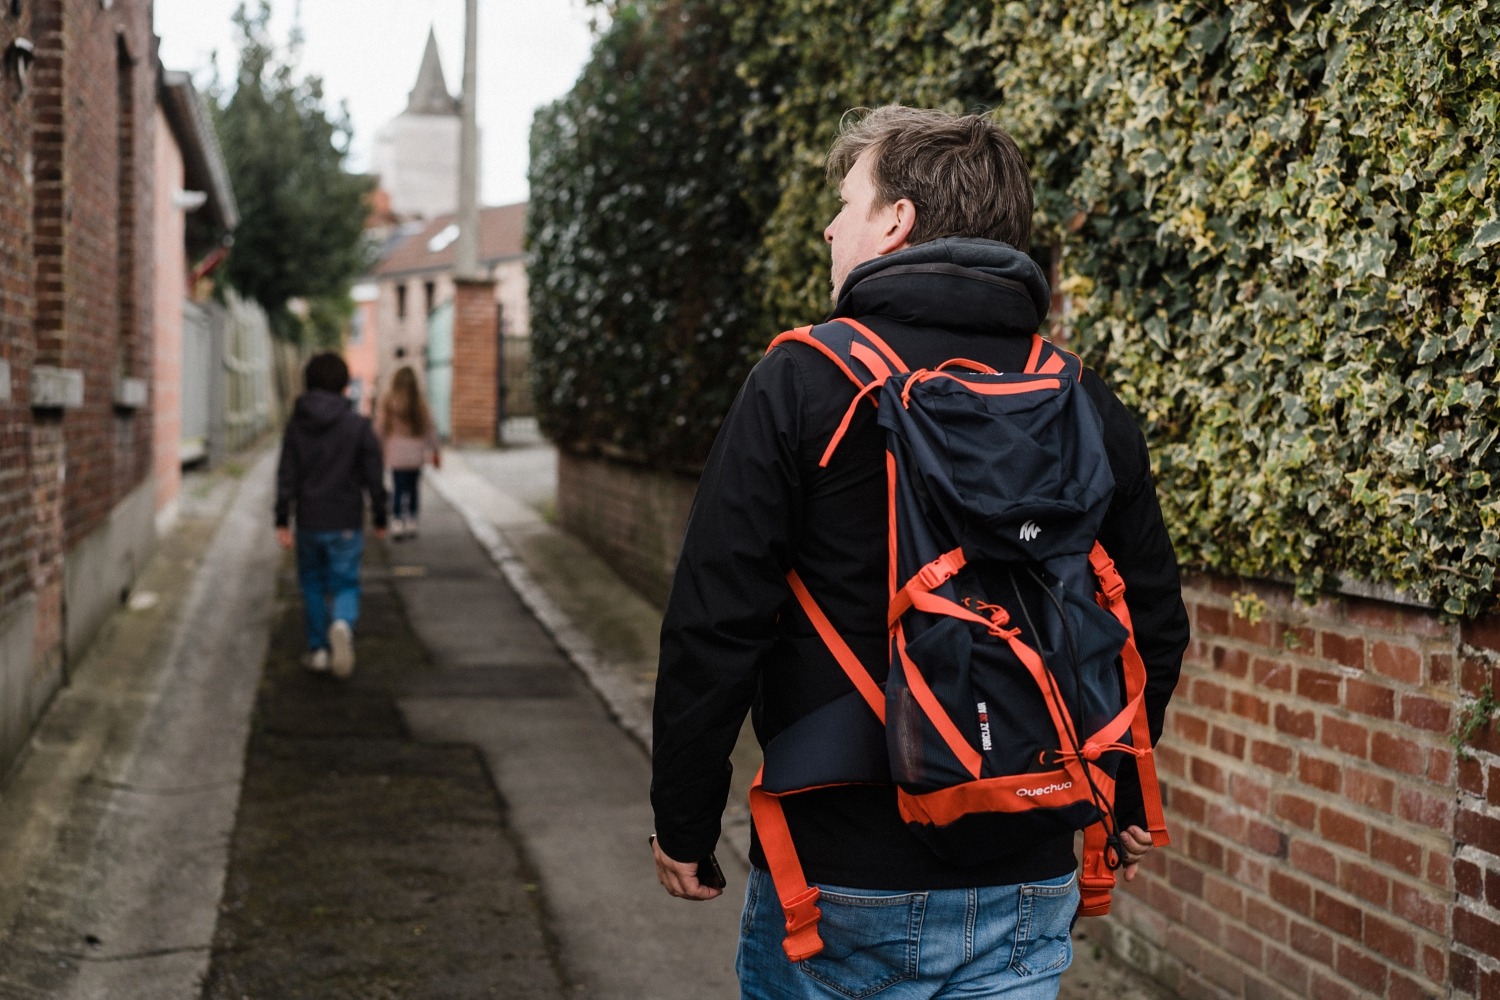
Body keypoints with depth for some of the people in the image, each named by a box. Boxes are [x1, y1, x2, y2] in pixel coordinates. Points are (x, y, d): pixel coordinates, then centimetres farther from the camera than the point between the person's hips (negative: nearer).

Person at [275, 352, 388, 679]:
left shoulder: (296, 424, 0)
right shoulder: (359, 426, -6)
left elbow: (286, 475, -2)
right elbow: (374, 477, -4)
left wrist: (282, 521, 0)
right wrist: (380, 518, 7)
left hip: (308, 522, 2)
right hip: (346, 523, -2)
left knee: (312, 584, 17)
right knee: (346, 584, 4)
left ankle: (318, 649, 19)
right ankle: (343, 625, -27)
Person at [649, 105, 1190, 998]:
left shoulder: (800, 383, -10)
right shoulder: (1090, 407, 3)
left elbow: (715, 626, -12)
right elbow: (1154, 625, 10)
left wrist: (684, 824, 0)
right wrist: (1126, 799, 25)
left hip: (835, 886, -3)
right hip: (1026, 886, 3)